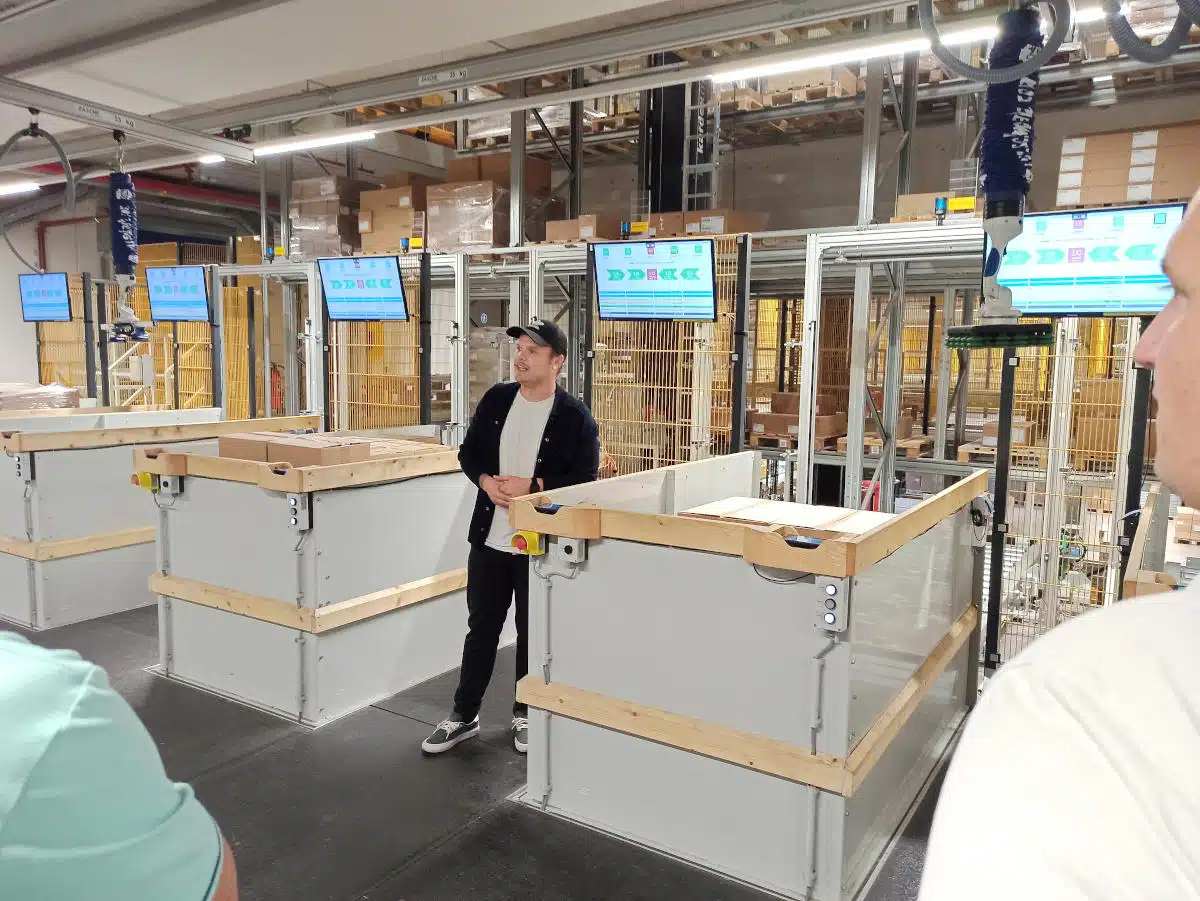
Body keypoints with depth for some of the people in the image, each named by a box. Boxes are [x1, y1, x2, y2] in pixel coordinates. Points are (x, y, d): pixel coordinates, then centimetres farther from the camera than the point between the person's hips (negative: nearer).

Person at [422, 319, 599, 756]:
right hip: (489, 538, 4)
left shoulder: (575, 416, -11)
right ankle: (463, 716, 29)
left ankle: (525, 713, 32)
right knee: (481, 627, 14)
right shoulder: (496, 399, 3)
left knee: (532, 632, 13)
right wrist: (487, 481, -11)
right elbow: (468, 453, 9)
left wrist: (531, 487, -21)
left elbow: (584, 480, -11)